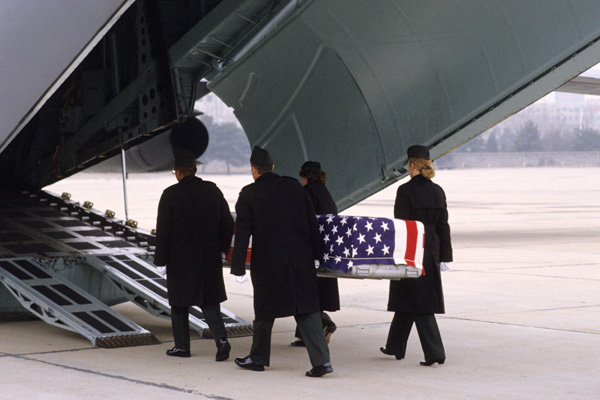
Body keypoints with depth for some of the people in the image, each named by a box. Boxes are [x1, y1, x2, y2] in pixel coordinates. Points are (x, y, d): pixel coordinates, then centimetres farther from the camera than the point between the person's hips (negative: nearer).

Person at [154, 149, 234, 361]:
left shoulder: (171, 194, -10)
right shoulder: (213, 191, 2)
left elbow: (163, 230, -9)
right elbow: (227, 223, 6)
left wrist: (161, 258, -2)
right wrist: (223, 248, 15)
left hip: (180, 258, -3)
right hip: (209, 259, 3)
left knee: (179, 303, 9)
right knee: (209, 301, 8)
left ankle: (182, 345, 12)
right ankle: (221, 339, -9)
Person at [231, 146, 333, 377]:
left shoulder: (248, 195, -5)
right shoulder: (294, 187, 5)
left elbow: (242, 233, -6)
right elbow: (312, 223, 8)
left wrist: (237, 266, -3)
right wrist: (316, 254, 15)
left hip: (267, 263, -2)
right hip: (301, 261, 3)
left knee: (264, 311, 13)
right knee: (307, 309, 2)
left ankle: (258, 358, 25)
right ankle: (321, 360, -7)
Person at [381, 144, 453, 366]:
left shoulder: (406, 190, -13)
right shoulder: (438, 192, 6)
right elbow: (443, 226, 9)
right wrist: (444, 256, 13)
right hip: (431, 251, 7)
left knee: (416, 302, -3)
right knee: (408, 300, 17)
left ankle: (435, 353, -9)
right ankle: (395, 346, 29)